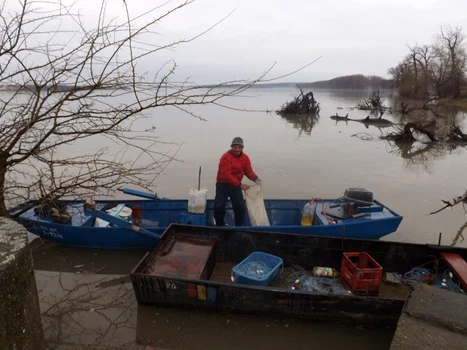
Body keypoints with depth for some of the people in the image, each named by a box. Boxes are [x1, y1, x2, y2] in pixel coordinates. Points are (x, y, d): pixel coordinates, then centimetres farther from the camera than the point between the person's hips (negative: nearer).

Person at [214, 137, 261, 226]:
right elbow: (227, 175, -29)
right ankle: (220, 226, 16)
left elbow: (248, 171, -1)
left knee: (240, 207, 3)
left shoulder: (245, 157, -2)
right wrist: (240, 185, -34)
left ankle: (239, 226, 21)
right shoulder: (226, 157, -23)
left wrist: (255, 178, -24)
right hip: (223, 185, -4)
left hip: (236, 185, 5)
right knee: (219, 207, -4)